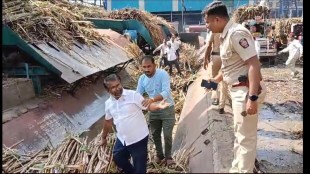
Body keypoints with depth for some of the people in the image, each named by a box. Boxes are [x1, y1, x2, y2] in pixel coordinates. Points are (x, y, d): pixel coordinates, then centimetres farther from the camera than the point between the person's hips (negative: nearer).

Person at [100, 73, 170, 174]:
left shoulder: (133, 95, -16)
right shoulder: (108, 103, 1)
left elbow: (148, 106, -15)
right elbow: (108, 121, 15)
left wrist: (158, 106, -37)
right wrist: (104, 137, 24)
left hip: (138, 139, -6)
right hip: (122, 139, 6)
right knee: (117, 158, 24)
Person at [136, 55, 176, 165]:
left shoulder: (163, 74, -24)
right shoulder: (142, 79, -8)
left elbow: (166, 93, -36)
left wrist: (152, 99, -51)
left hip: (167, 108, -5)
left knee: (167, 135, -1)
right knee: (155, 134, 14)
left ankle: (168, 156, 21)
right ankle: (159, 155, 35)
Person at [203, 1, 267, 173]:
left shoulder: (236, 33, -19)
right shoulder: (226, 35, 12)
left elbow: (254, 64, -26)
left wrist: (252, 97, -30)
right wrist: (216, 80, 32)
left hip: (246, 90, -11)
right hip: (238, 89, 11)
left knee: (246, 137, 1)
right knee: (239, 133, 22)